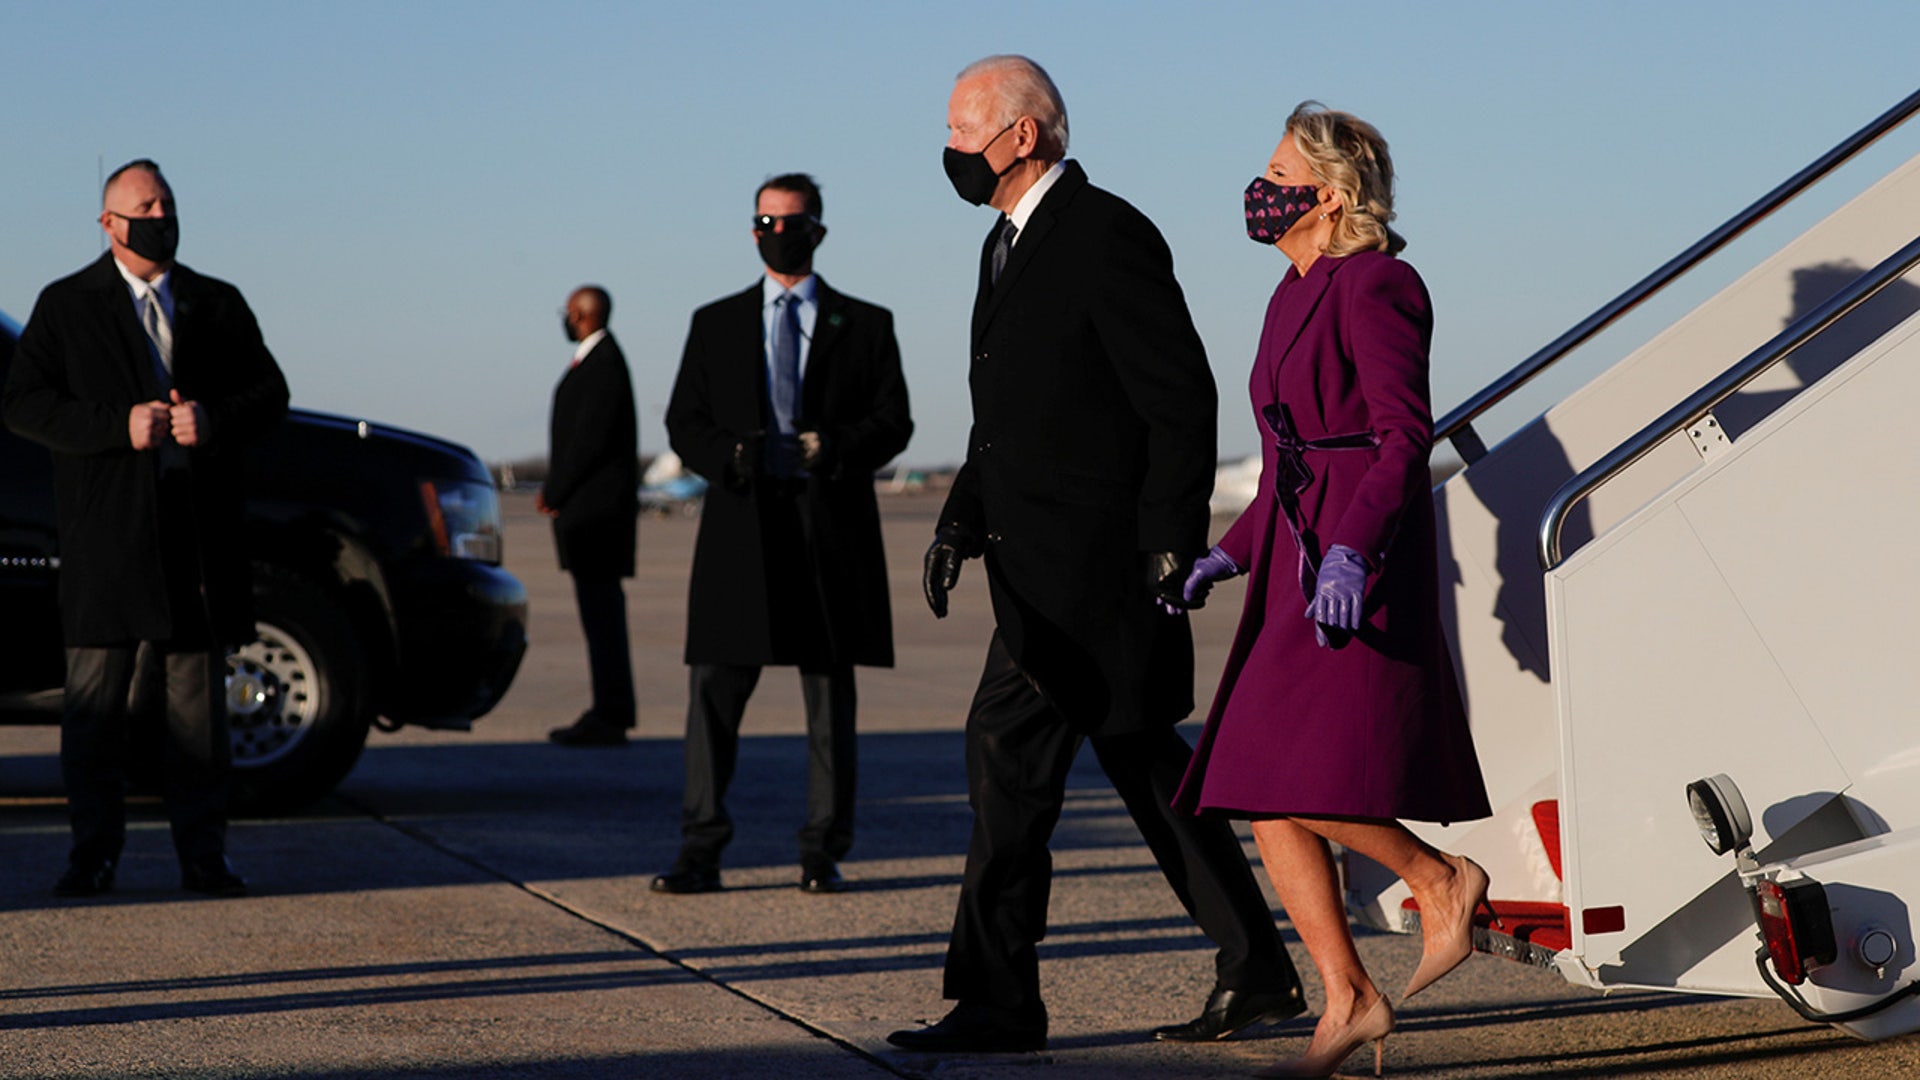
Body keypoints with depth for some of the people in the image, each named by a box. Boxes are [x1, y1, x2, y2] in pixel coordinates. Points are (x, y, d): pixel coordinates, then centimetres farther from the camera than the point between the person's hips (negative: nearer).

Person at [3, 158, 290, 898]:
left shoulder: (219, 305, 15)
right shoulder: (66, 306, 7)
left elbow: (270, 392, 11)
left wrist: (212, 419, -9)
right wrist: (119, 425, -14)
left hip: (200, 533, 2)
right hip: (106, 539, -2)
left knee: (200, 704, 3)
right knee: (96, 706, -2)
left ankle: (203, 856, 8)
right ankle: (94, 856, 7)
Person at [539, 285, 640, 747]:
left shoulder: (604, 364, -15)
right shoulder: (591, 360, 16)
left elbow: (591, 437, -20)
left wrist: (555, 492, -13)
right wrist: (554, 489, 11)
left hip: (596, 506, -10)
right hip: (585, 506, 10)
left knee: (600, 606, -9)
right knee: (599, 607, 11)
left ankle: (610, 718, -9)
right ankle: (608, 710, 16)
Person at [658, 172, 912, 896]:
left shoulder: (865, 325, 12)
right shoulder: (715, 324, 15)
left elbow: (893, 422, 5)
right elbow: (684, 423, 10)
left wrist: (833, 448, -14)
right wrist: (728, 455, -11)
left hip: (832, 532, 0)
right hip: (740, 528, 1)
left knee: (830, 698, 2)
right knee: (714, 688, -5)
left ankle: (822, 854, 7)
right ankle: (699, 852, -1)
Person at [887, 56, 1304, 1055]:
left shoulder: (1107, 237, -13)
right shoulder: (1008, 243, 17)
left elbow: (1182, 399, -16)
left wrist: (1171, 544, -19)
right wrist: (960, 522, 12)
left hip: (1097, 560, -10)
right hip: (1044, 566, 10)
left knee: (1008, 749, -11)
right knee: (1142, 761, 12)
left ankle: (996, 1000, -6)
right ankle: (1256, 972, 19)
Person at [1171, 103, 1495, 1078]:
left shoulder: (1374, 284, -9)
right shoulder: (1296, 294, 18)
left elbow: (1406, 434, -17)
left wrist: (1350, 552, -27)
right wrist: (1233, 550, 19)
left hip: (1358, 571, -10)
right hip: (1294, 563, 10)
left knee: (1304, 783, -16)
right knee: (1261, 795, 4)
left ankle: (1443, 879, 7)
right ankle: (1348, 1001, 8)